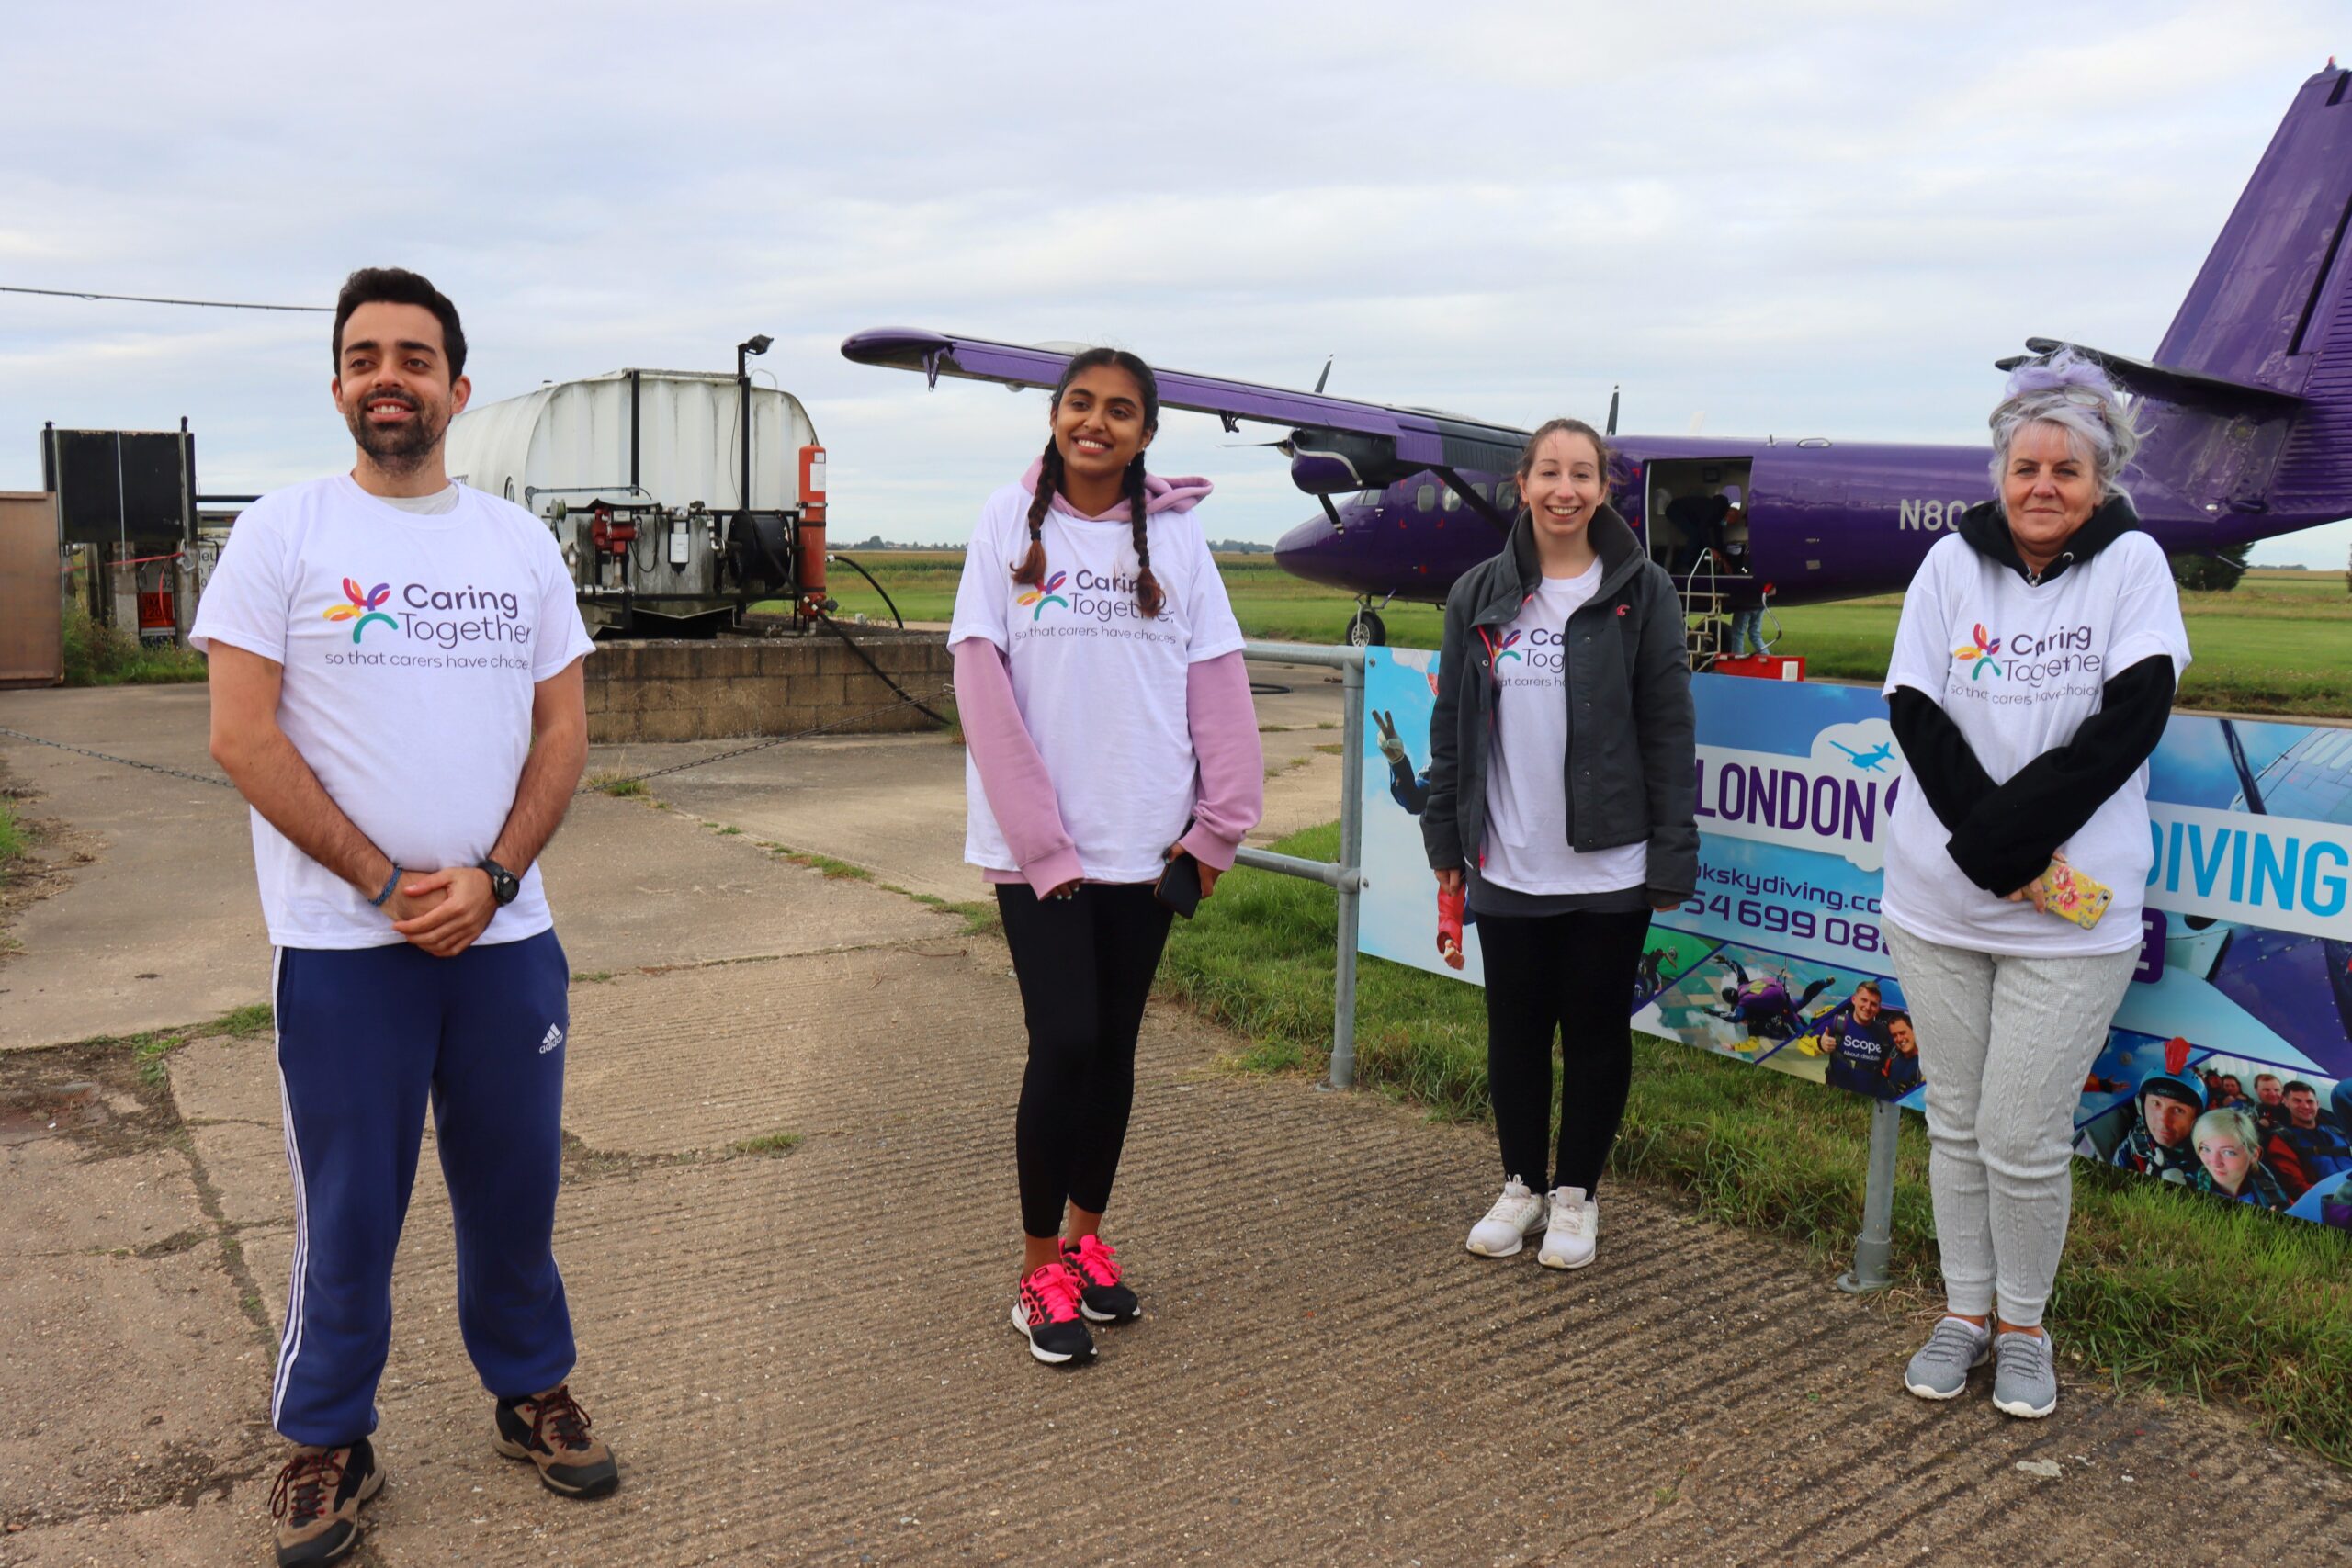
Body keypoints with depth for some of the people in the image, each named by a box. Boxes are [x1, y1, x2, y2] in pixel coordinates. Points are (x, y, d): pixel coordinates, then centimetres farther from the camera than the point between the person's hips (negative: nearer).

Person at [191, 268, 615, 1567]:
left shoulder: (520, 542, 8)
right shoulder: (282, 532, -2)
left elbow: (562, 730, 6)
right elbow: (241, 737, -7)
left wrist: (489, 877, -9)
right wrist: (388, 884, -13)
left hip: (506, 935, 3)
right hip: (341, 944, -3)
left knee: (515, 1188, 13)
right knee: (347, 1211, 7)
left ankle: (530, 1390, 32)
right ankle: (327, 1443, 26)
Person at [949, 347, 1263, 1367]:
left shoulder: (1175, 534, 4)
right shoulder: (1011, 521, -2)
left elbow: (1217, 684, 2)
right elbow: (983, 683, -7)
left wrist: (1218, 824, -4)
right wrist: (1039, 839, -13)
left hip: (1145, 842, 3)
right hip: (1034, 843, -2)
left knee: (1113, 1046, 12)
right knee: (1065, 1043, -6)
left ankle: (1087, 1235, 31)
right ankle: (1041, 1269, 12)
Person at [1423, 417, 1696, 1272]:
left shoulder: (1642, 592, -2)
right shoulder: (1479, 595, 5)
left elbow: (1669, 730, -3)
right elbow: (1451, 724, 9)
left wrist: (1673, 857, -7)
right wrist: (1445, 839, 7)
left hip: (1609, 867, -2)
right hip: (1507, 866, 2)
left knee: (1596, 1031, 9)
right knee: (1515, 1030, 11)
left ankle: (1576, 1194, 25)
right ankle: (1522, 1185, 29)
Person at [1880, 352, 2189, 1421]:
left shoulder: (2132, 564, -2)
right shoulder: (1953, 562, 1)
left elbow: (2130, 721, -11)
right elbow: (1917, 715, -5)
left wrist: (2011, 834, -18)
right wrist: (1989, 852, -15)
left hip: (2071, 912, -2)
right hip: (1938, 902, 2)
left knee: (2024, 1139, -1)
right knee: (1955, 1123, 12)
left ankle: (2023, 1324, 22)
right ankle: (1964, 1310, 29)